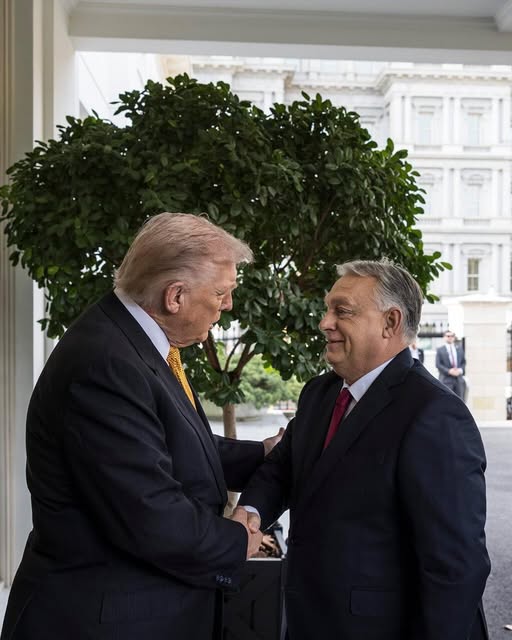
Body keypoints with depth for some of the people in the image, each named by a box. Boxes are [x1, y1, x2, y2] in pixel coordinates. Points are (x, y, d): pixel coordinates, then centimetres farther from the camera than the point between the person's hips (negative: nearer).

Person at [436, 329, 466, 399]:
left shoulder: (459, 349, 16)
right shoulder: (440, 350, 3)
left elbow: (464, 362, 14)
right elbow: (438, 364, -4)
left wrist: (460, 370, -6)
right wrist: (449, 371, -16)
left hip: (459, 379, 4)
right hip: (446, 379, -4)